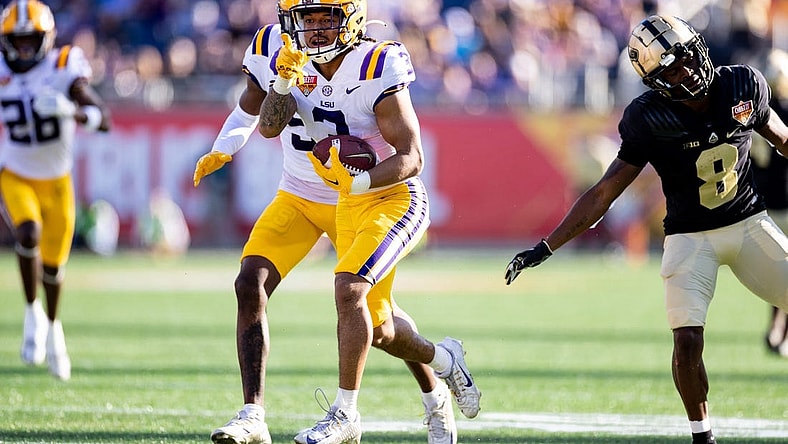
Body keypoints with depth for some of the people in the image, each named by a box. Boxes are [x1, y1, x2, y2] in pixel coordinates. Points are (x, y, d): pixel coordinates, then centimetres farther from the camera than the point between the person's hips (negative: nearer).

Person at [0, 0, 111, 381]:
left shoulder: (64, 70, -18)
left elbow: (103, 119, -27)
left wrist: (72, 111, -45)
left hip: (56, 181, 0)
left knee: (53, 264, 9)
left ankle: (53, 326, 38)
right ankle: (33, 313, -9)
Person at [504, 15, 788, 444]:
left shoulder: (743, 86, -10)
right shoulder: (650, 121, -17)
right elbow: (603, 193, -12)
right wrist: (547, 247, -16)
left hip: (749, 224, 3)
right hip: (690, 238, -3)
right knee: (687, 339, -16)